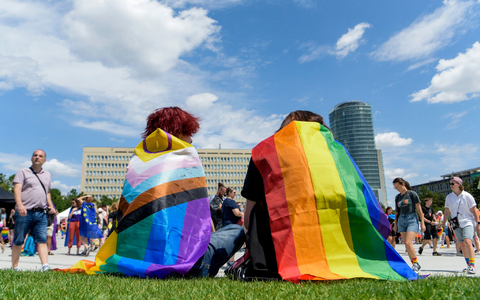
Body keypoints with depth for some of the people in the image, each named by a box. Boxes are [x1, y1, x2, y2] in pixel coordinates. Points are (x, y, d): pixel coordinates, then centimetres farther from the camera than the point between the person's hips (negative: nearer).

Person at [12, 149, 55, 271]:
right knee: (18, 241, 4)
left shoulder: (47, 175, 20)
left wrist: (50, 205, 11)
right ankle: (14, 268, 14)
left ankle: (45, 266, -12)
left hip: (41, 213, 3)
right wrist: (20, 205, -23)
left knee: (42, 239, -6)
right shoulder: (23, 172, 5)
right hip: (24, 212, -3)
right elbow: (17, 189, -7)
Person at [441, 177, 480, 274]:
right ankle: (469, 265, 18)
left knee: (467, 242, -21)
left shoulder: (467, 196, -6)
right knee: (462, 245, 6)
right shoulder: (449, 197, 5)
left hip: (468, 222, -4)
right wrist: (443, 223, 9)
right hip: (456, 224, 4)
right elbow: (447, 212, 12)